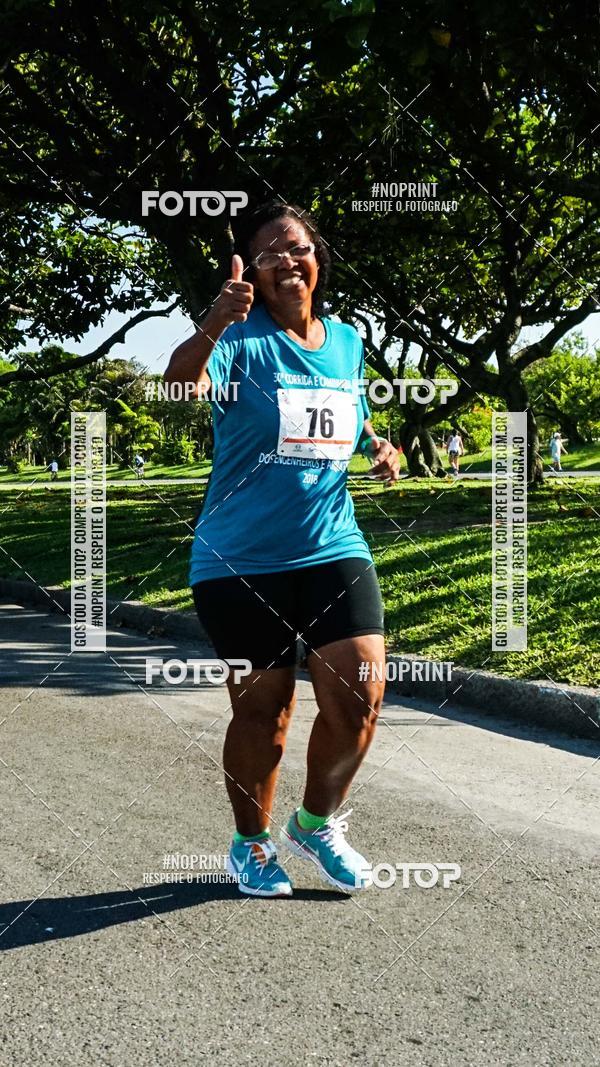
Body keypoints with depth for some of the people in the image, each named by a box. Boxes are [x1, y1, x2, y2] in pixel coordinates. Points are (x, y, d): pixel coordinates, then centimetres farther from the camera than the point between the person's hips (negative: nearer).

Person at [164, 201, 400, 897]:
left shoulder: (345, 341, 9)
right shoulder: (240, 338, -8)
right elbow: (179, 383, -30)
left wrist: (379, 446, 4)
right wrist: (212, 326, -50)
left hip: (333, 548, 4)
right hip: (241, 559, -4)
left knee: (359, 698, -5)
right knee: (262, 710, 6)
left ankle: (316, 824, 23)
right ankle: (252, 845, 31)